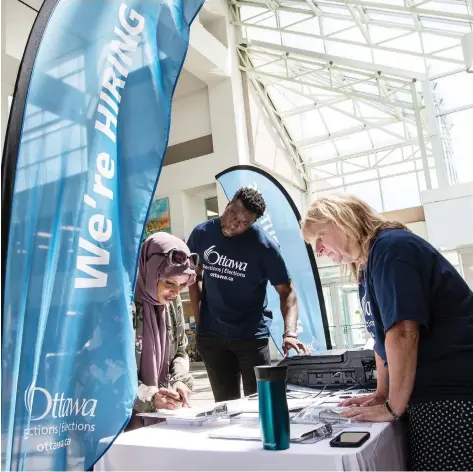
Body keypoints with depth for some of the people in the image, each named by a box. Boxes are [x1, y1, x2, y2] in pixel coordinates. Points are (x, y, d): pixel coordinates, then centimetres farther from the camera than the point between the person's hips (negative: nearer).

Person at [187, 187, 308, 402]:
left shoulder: (265, 245, -16)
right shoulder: (202, 233, -6)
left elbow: (286, 291, -13)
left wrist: (290, 332, -28)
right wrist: (198, 320, 2)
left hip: (253, 335, -2)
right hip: (211, 335, 3)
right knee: (225, 403, 13)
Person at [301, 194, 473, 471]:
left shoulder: (390, 246, -16)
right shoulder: (367, 269, 13)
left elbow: (402, 332, -23)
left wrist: (393, 408, -16)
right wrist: (381, 395, 13)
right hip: (426, 397, 9)